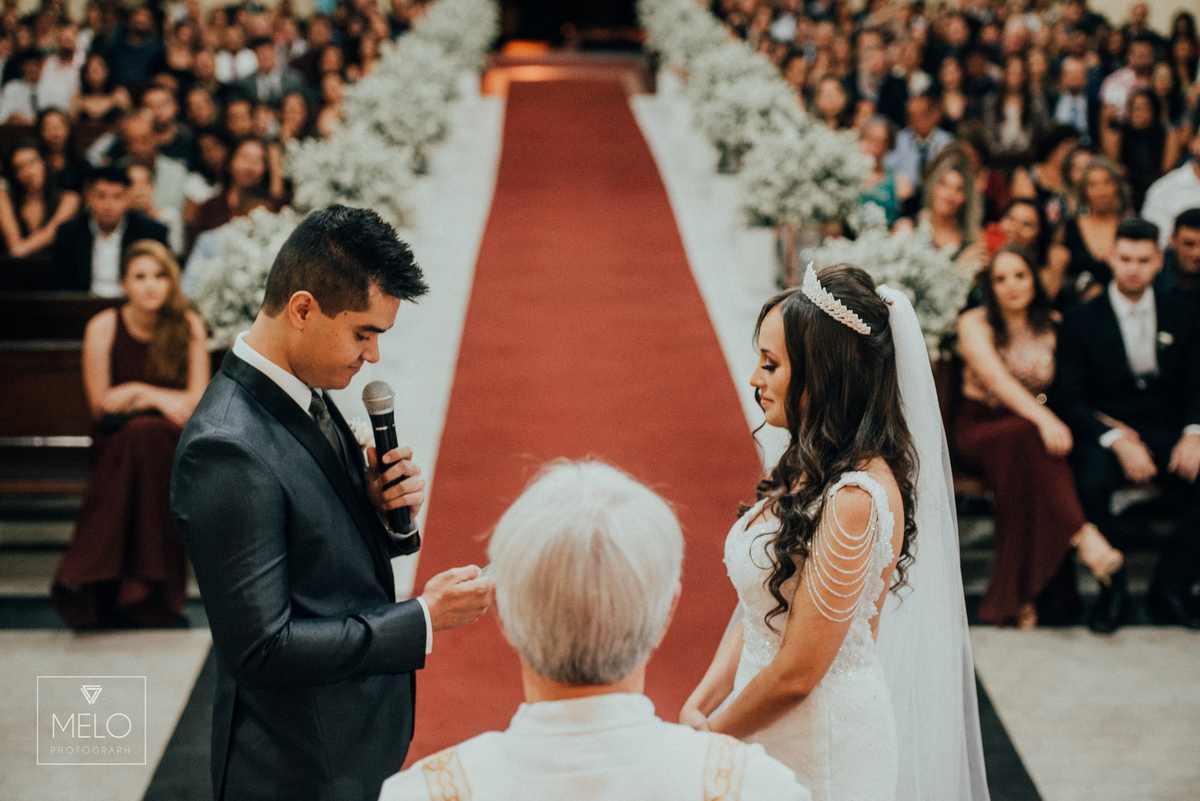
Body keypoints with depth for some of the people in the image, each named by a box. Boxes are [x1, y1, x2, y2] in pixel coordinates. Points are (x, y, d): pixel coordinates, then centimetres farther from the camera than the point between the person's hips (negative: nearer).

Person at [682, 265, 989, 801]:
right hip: (770, 732, 8)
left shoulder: (854, 500, -25)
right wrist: (699, 705, -2)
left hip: (819, 756, -8)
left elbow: (796, 674, -22)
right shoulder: (813, 470, 3)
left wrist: (708, 737, -9)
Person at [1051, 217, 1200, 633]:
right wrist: (1118, 440, -19)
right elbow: (1069, 400, -4)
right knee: (1091, 483, -35)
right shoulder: (1081, 321, 1)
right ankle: (1112, 589, -13)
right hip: (1102, 432, -2)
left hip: (1165, 432, 3)